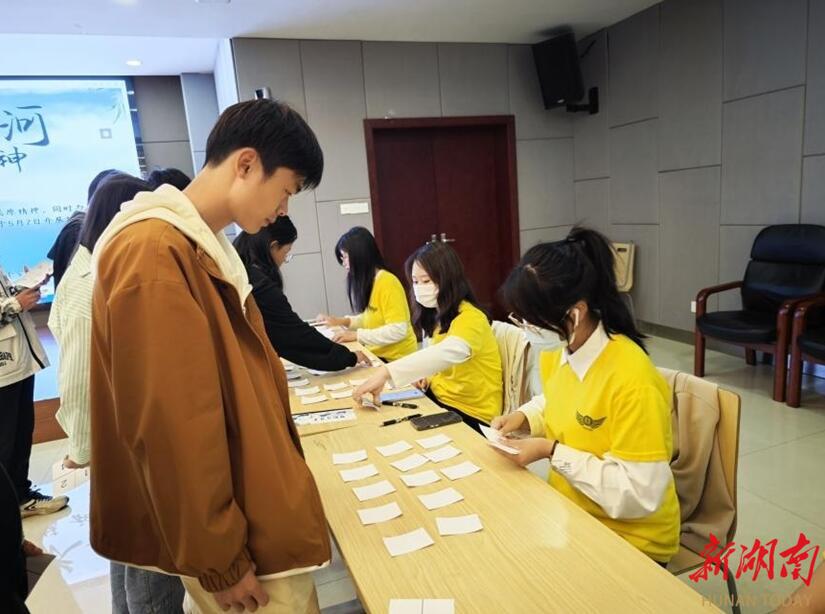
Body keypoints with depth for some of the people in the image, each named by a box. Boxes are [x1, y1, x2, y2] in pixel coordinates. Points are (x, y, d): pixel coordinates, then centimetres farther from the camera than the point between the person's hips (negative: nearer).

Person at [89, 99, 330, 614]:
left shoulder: (202, 245, 8)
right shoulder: (155, 254, -23)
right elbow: (170, 431, -24)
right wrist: (220, 562, -17)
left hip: (248, 505, 9)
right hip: (238, 535, -9)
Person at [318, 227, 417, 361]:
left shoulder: (387, 282, -19)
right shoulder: (367, 281, 8)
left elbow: (398, 330, -23)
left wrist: (357, 335, -21)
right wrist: (343, 321, 2)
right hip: (377, 354, 8)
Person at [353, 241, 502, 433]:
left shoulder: (469, 318, -22)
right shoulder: (436, 316, 6)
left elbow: (446, 354, -41)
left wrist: (386, 372, -50)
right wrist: (425, 375, -8)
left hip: (470, 413, -7)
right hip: (439, 399, 7)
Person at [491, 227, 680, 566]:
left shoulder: (633, 382, -28)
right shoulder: (559, 352, -5)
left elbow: (638, 495, -26)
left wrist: (552, 452, -25)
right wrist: (524, 417, -3)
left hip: (628, 539, -6)